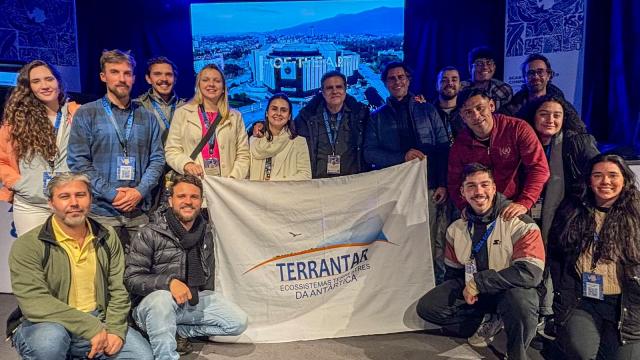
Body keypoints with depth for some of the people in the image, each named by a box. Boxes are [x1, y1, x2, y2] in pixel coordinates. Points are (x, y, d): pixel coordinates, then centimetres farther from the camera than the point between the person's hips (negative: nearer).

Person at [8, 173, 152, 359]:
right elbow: (33, 302, -20)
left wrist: (115, 330, -13)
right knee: (50, 339, -37)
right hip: (48, 325, -4)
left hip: (99, 324, 4)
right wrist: (92, 327, -25)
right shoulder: (28, 245, -9)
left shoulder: (107, 237, 6)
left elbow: (118, 290, 4)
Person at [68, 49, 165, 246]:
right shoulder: (86, 114, 3)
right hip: (101, 210, -2)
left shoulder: (147, 117, 12)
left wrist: (140, 191, -9)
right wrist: (111, 194, -12)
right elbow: (78, 162, -4)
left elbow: (157, 159, 7)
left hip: (139, 212, 3)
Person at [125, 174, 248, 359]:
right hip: (153, 302, -5)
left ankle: (177, 330, 2)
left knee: (238, 321, -7)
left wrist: (210, 307, 18)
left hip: (194, 301, 6)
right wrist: (169, 282, -28)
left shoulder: (206, 232, 6)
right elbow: (132, 278, -13)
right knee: (163, 298, -39)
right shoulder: (150, 234, -10)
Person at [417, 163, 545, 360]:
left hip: (511, 290, -4)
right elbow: (453, 272, 12)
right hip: (472, 293, 4)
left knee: (520, 299, -38)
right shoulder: (456, 229, -1)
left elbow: (531, 272, -29)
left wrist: (478, 282, -26)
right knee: (426, 307, -12)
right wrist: (465, 289, -9)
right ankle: (489, 322, 0)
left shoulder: (519, 223, -18)